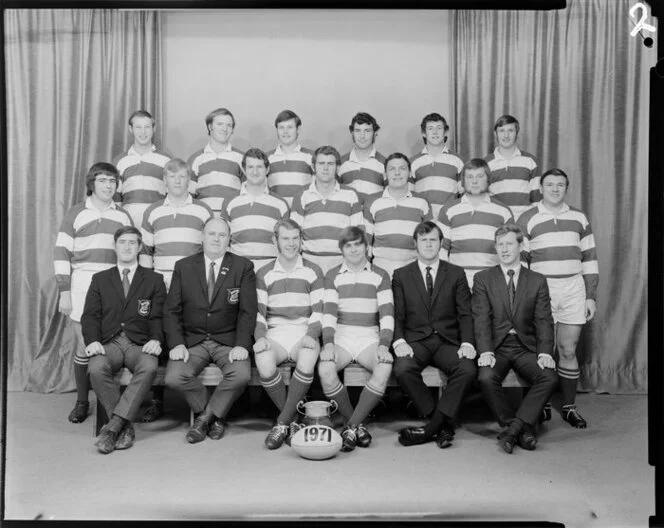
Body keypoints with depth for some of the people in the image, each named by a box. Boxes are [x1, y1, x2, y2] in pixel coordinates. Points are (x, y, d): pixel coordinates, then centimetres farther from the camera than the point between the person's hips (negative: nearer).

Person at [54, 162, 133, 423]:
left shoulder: (123, 216, 13)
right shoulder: (76, 213, 6)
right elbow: (61, 253, 2)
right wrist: (64, 293, -4)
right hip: (82, 286, -1)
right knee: (84, 346, -1)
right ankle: (81, 402, 14)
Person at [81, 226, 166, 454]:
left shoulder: (154, 280, 16)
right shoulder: (100, 279, 19)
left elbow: (158, 317, 7)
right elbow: (90, 315, 9)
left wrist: (155, 340, -14)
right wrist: (92, 341, -11)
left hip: (140, 344, -1)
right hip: (109, 343, 1)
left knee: (149, 367, -35)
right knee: (97, 368, -33)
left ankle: (113, 426, -30)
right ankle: (125, 427, -21)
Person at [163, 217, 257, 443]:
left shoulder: (243, 267, 3)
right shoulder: (183, 267, 8)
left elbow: (248, 311, -4)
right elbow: (171, 310, 3)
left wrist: (241, 345, -18)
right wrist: (176, 344, -12)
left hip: (228, 340, -1)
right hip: (192, 340, 1)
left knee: (241, 375, -29)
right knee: (174, 378, -24)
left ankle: (204, 416, -2)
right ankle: (215, 416, 3)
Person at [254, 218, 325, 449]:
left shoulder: (313, 271, 11)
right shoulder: (264, 274, 13)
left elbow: (318, 311, 6)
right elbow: (258, 311, 8)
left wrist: (311, 335, -13)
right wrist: (260, 337, -11)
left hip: (304, 333, -1)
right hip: (274, 334, 1)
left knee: (308, 359, -36)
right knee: (263, 362, -33)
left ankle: (282, 423, -21)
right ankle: (291, 421, -13)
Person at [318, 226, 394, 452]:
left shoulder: (380, 276, 10)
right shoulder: (333, 276, 11)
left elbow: (387, 313, 0)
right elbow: (329, 312, 0)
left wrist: (384, 345, -15)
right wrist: (328, 343, -16)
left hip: (370, 339, 0)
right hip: (340, 338, 0)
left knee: (385, 367, -32)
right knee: (325, 368, -31)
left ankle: (351, 427, -21)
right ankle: (357, 425, -12)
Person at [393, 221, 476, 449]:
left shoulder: (456, 274, 13)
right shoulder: (401, 275, 13)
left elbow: (465, 314, 6)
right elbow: (397, 316, 6)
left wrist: (467, 343, -12)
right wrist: (399, 342, -14)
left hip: (448, 341, 1)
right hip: (415, 340, 0)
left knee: (468, 369, -30)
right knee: (403, 369, -32)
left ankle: (431, 427, -21)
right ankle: (443, 425, -16)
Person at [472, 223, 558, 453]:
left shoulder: (537, 281, 10)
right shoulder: (483, 279, 7)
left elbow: (544, 320, 2)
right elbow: (481, 319, -4)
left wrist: (545, 352, -15)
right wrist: (486, 351, -19)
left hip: (526, 347, 1)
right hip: (496, 347, -1)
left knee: (548, 377, -27)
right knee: (486, 377, -31)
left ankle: (513, 427, -21)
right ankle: (524, 429, -16)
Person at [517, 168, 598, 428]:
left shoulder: (579, 218, 10)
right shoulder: (527, 219, 1)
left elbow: (589, 259, 11)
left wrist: (591, 296, 7)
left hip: (574, 290, 2)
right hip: (541, 289, -2)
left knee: (568, 350, 5)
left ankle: (569, 407, 16)